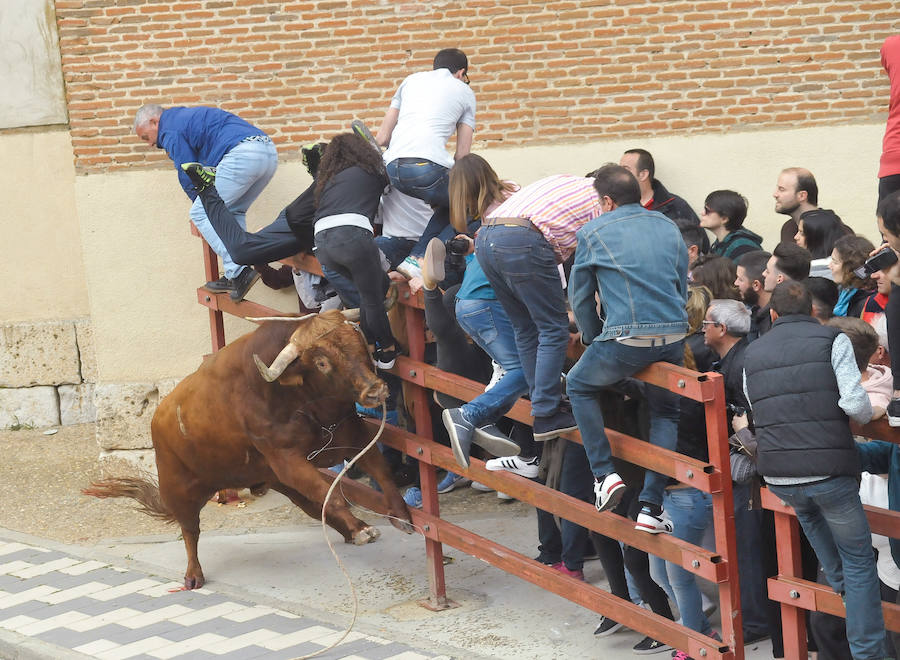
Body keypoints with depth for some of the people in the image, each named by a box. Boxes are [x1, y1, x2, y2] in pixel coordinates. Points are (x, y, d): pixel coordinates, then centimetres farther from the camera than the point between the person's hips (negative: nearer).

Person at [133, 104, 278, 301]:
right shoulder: (188, 115, 36)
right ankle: (235, 277, 10)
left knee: (201, 214, -4)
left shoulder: (170, 130, 6)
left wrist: (203, 205, 17)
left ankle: (239, 272, -14)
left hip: (242, 154, -10)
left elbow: (188, 174, 5)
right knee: (232, 211, 20)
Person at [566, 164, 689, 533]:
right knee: (665, 414, 21)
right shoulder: (668, 227, 17)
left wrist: (594, 339, 26)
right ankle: (651, 507, 11)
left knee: (578, 384, 22)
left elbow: (580, 297, 12)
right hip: (674, 336, 4)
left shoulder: (593, 233, 5)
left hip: (627, 339, -4)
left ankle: (604, 474, 11)